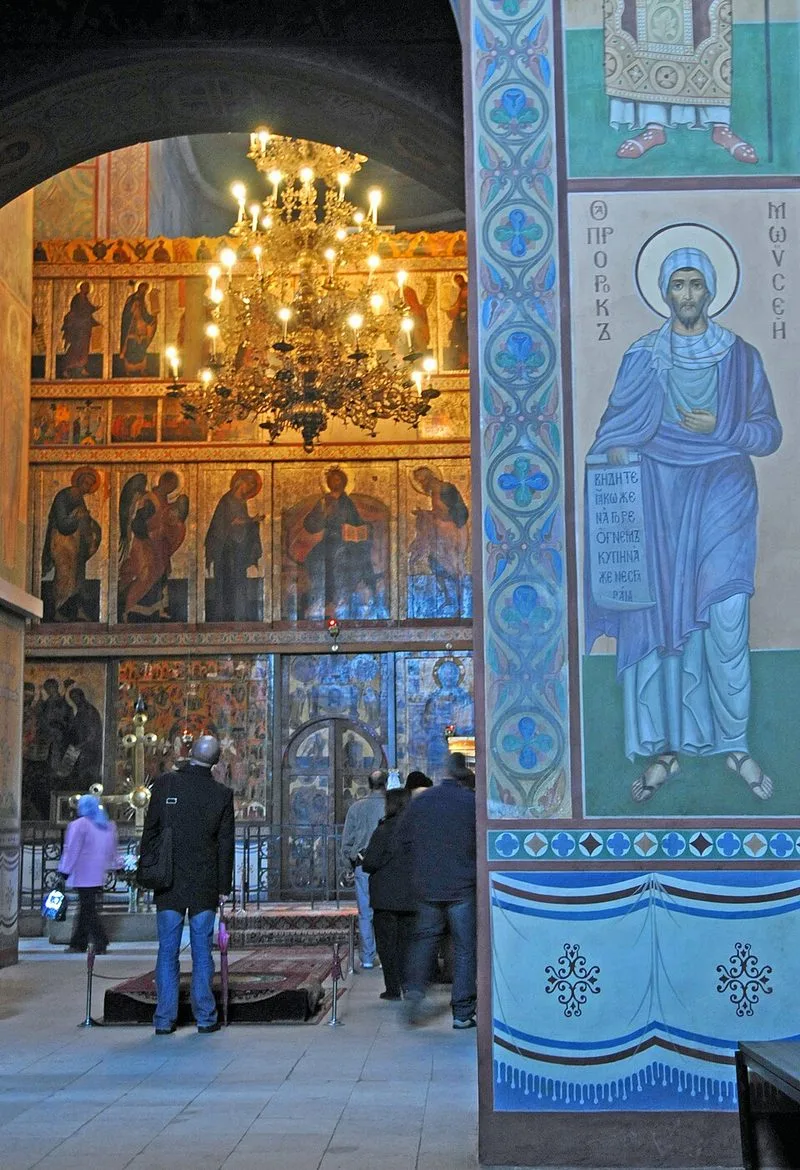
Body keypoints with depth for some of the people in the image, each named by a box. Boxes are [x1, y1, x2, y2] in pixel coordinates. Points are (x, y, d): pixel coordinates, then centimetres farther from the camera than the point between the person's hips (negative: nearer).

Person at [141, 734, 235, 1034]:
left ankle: (165, 1018, 7)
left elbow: (150, 831, -1)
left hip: (168, 884, 0)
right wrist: (224, 886, 8)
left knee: (167, 951, 5)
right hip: (205, 886, 0)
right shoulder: (222, 794, -3)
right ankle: (205, 1017, 10)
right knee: (202, 951, 7)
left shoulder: (165, 784, -4)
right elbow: (226, 844, 1)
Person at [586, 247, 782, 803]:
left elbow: (770, 433, 8)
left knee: (726, 623, -8)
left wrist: (721, 428, -9)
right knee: (657, 618, 0)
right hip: (656, 495, 1)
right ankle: (665, 748, 11)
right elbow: (616, 427, 5)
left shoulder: (742, 357, 8)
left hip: (720, 492, -1)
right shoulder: (643, 357, 8)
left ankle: (736, 744, 8)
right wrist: (616, 458, -15)